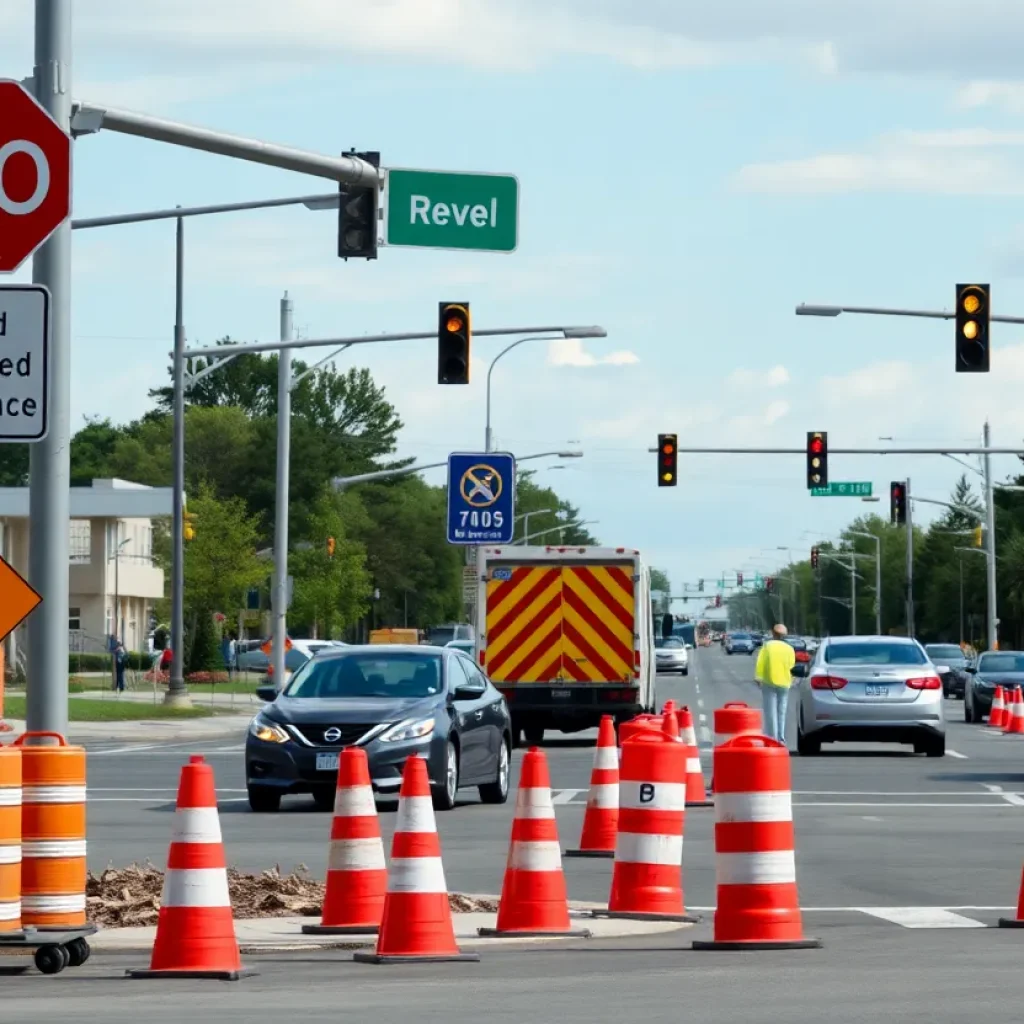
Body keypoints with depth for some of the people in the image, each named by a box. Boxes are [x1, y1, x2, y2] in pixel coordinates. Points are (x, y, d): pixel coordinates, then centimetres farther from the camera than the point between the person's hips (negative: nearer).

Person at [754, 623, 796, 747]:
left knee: (771, 713, -3)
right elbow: (791, 667, 4)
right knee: (781, 713, 11)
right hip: (784, 684, 3)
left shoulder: (767, 646, -2)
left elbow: (760, 664, -8)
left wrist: (758, 678, -1)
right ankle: (781, 739, 10)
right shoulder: (789, 649, 6)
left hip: (769, 682, -3)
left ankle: (772, 739, -9)